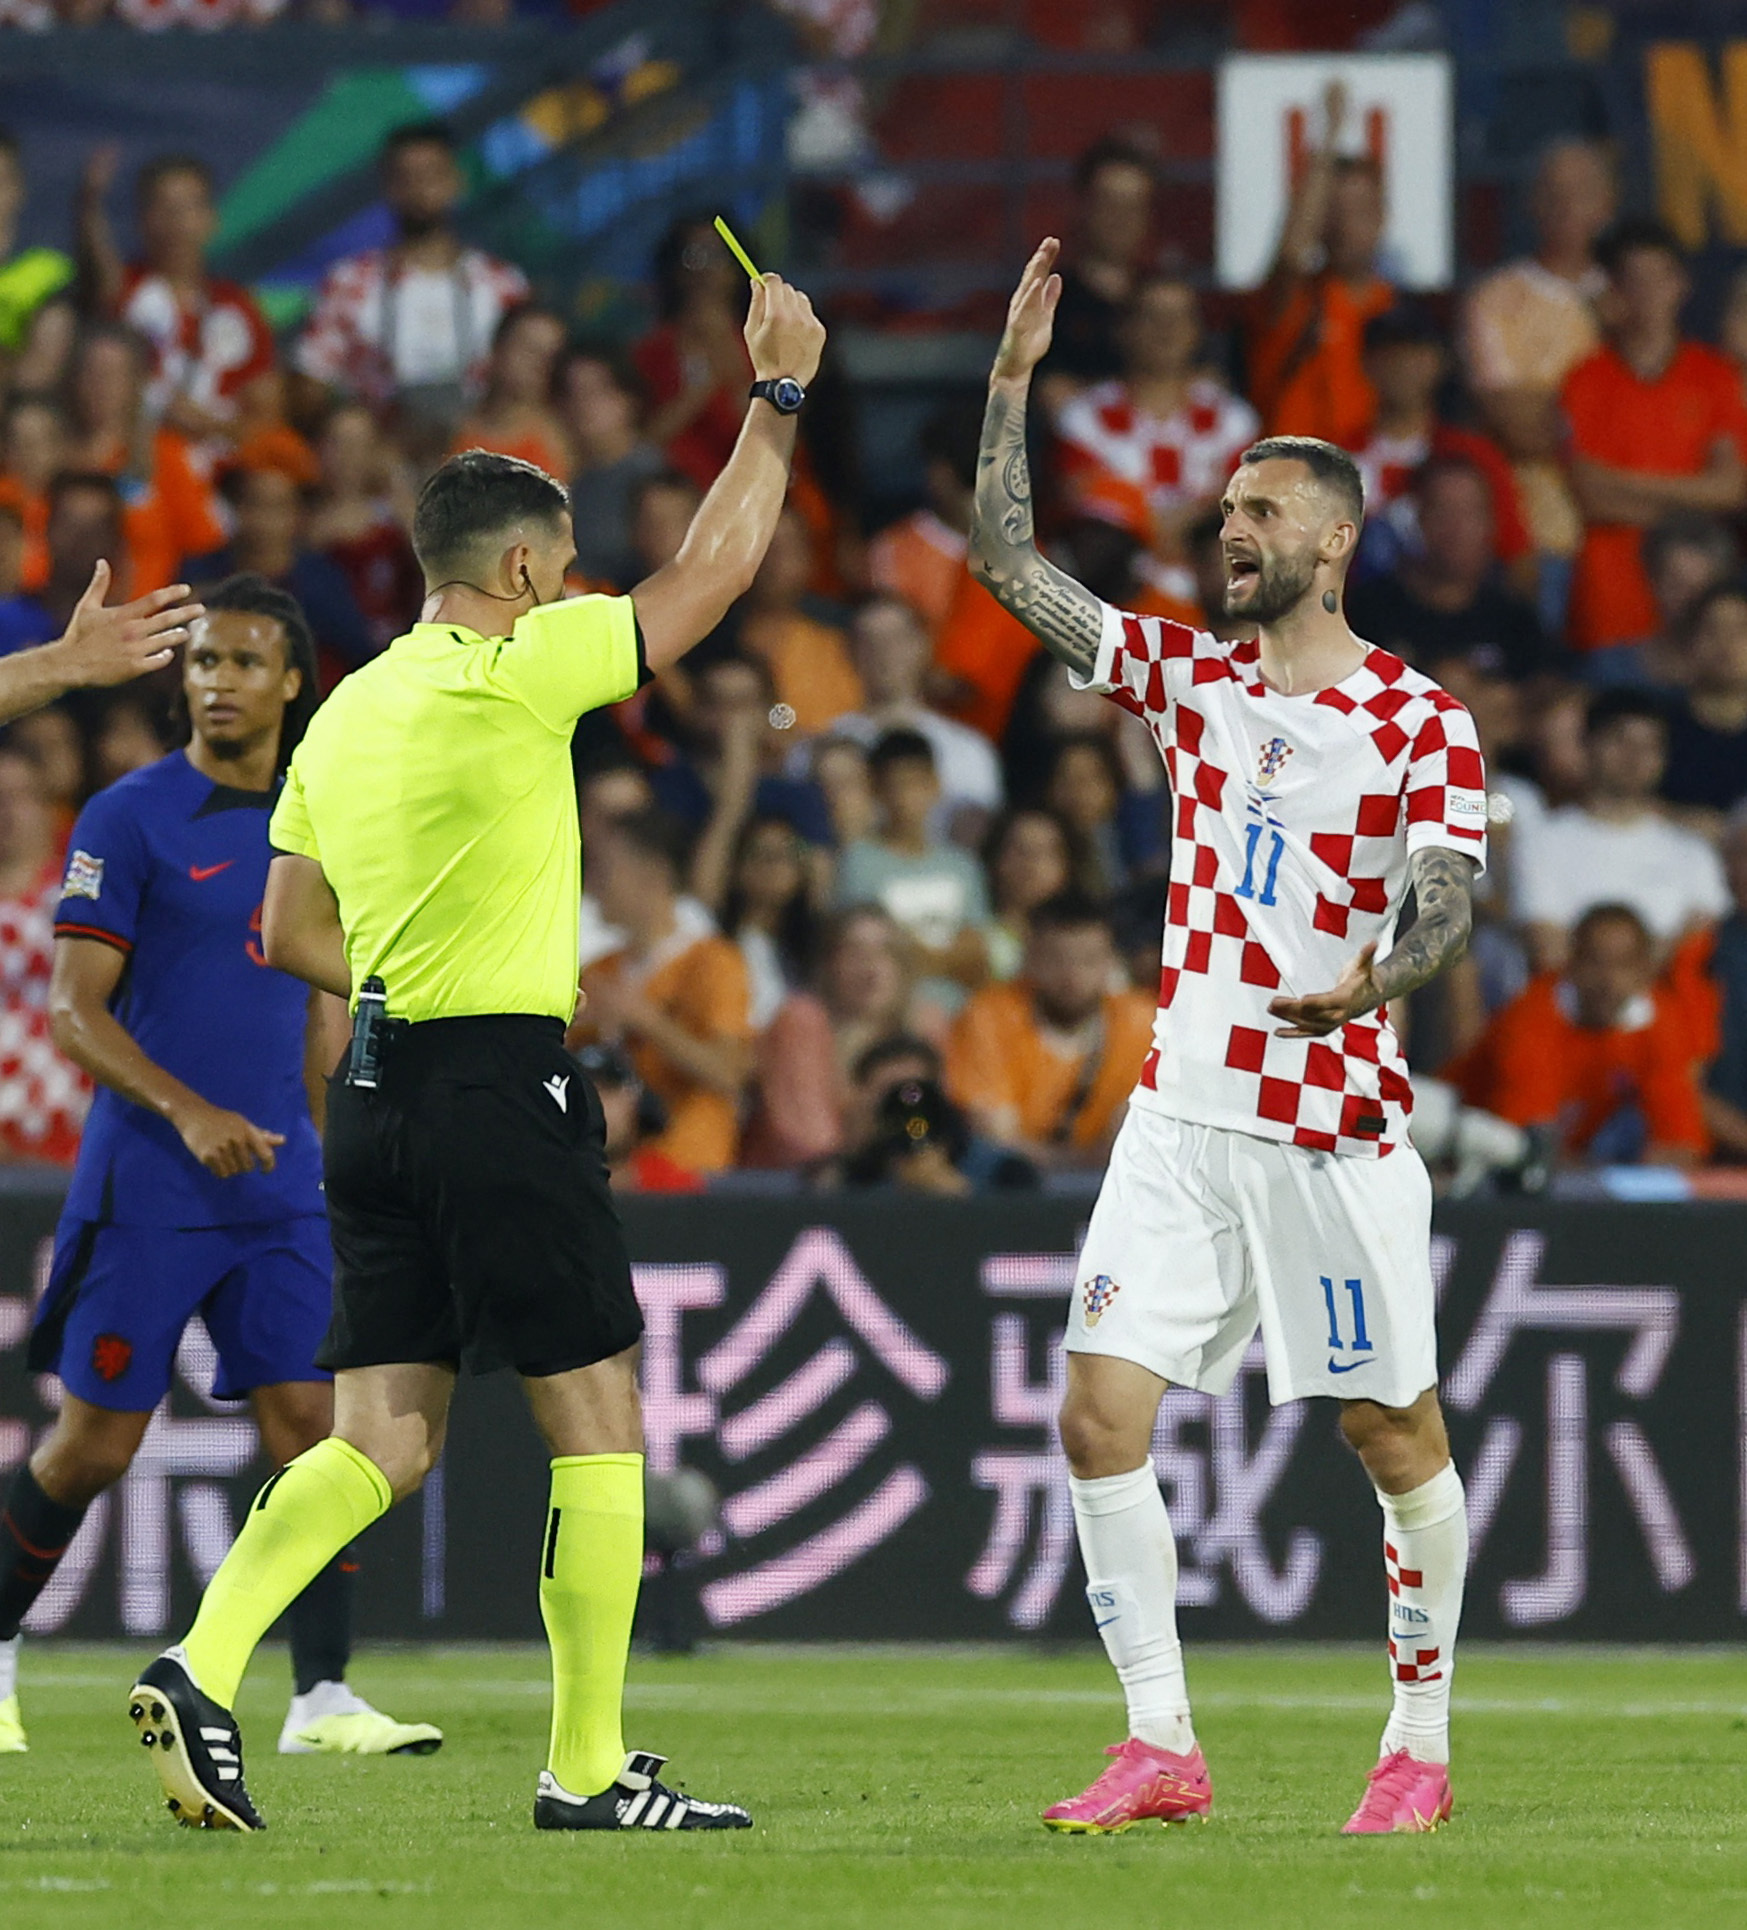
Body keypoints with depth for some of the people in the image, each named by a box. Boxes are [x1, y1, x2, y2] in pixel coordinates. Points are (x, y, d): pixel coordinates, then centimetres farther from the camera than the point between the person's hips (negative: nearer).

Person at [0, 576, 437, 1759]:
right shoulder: (132, 818, -7)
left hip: (278, 1185, 5)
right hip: (145, 1184, -5)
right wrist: (188, 1113, -22)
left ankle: (323, 1699, -7)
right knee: (96, 1441, 0)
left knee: (310, 1421, -6)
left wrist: (332, 1150, 17)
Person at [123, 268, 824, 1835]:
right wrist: (779, 395, 7)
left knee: (383, 1438, 6)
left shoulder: (345, 714, 13)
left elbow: (291, 933, 18)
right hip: (504, 1090, -8)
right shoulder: (510, 676, -9)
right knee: (599, 1423, 1)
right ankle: (589, 1768, 2)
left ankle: (205, 1664, -13)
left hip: (379, 1092, 8)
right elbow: (710, 576, -2)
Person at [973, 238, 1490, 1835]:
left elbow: (1447, 904, -12)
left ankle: (1422, 1738, 15)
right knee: (1100, 1416, -6)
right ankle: (1161, 1746, -1)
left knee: (1396, 1435, 1)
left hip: (1336, 1128, -4)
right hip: (1183, 1114, 5)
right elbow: (1008, 562, 9)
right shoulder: (1194, 681, 10)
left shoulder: (1418, 724, -4)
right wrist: (1014, 379, 1)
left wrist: (1376, 980, -34)